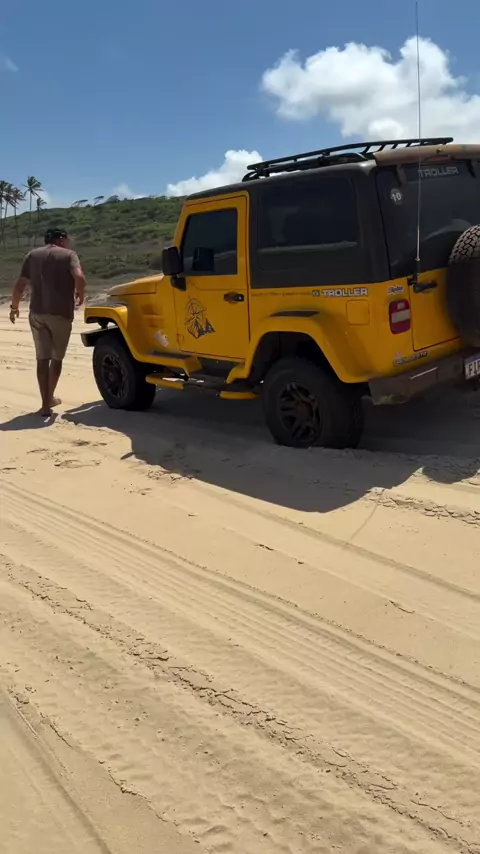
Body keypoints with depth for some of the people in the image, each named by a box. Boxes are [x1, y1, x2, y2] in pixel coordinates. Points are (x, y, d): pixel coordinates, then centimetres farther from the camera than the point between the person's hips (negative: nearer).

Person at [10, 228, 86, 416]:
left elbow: (19, 285, 8)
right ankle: (50, 397, 26)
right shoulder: (68, 255, 3)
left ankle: (45, 404, 3)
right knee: (57, 357, 15)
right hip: (61, 313, -3)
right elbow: (79, 277, -17)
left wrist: (14, 306, 21)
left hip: (37, 313, 3)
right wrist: (80, 294, 2)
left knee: (42, 358, 7)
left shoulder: (32, 255, 13)